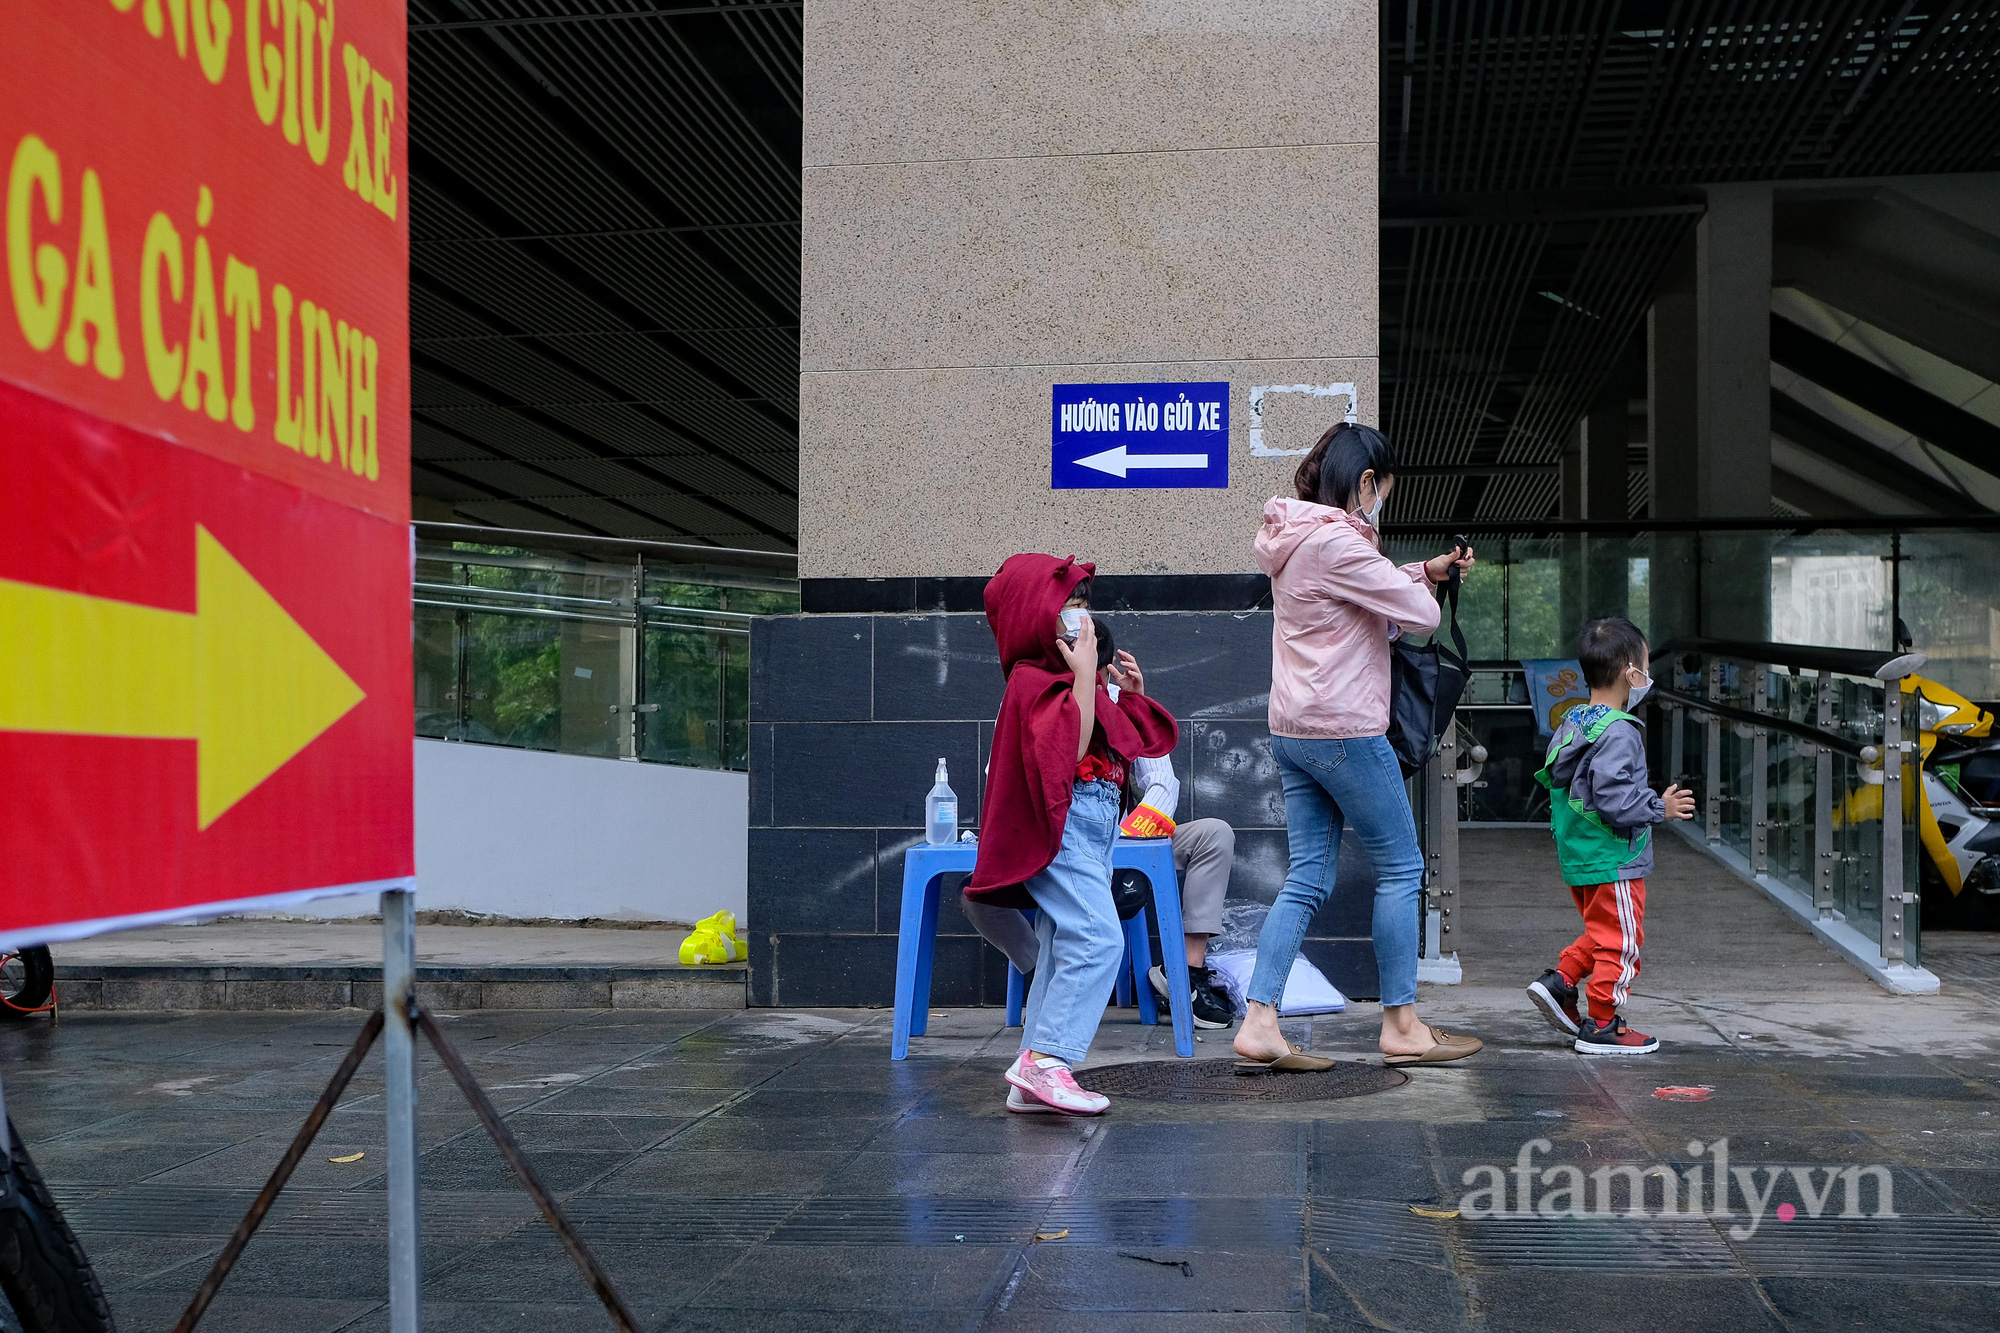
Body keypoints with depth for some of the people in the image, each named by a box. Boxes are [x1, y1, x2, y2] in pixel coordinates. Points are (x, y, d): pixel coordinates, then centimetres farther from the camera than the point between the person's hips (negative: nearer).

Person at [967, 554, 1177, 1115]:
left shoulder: (1066, 680, 20)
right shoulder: (1033, 680, -10)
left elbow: (1140, 736, 27)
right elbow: (1070, 748, -24)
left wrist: (1128, 695, 12)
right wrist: (1085, 677, -20)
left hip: (1090, 829, 10)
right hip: (1063, 824, -10)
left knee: (1064, 954, 8)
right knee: (1099, 938, -21)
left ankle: (1031, 1079, 10)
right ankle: (1046, 1060, -22)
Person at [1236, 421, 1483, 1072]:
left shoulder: (1296, 537, 13)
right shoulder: (1336, 541, -17)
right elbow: (1420, 614, -16)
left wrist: (1426, 570, 18)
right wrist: (1425, 586, 6)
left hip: (1293, 731, 9)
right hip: (1345, 730, -9)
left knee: (1307, 878, 8)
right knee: (1400, 868, 4)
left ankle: (1258, 1024, 2)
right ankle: (1402, 1026, 12)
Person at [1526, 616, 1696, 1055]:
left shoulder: (1571, 723, 8)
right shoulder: (1618, 733, -20)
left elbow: (1554, 779, 14)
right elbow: (1614, 799, -26)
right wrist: (1659, 807, -14)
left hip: (1577, 857, 9)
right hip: (1613, 859, -9)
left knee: (1601, 934, 23)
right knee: (1619, 941, 2)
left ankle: (1559, 981, 15)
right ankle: (1602, 1026, 7)